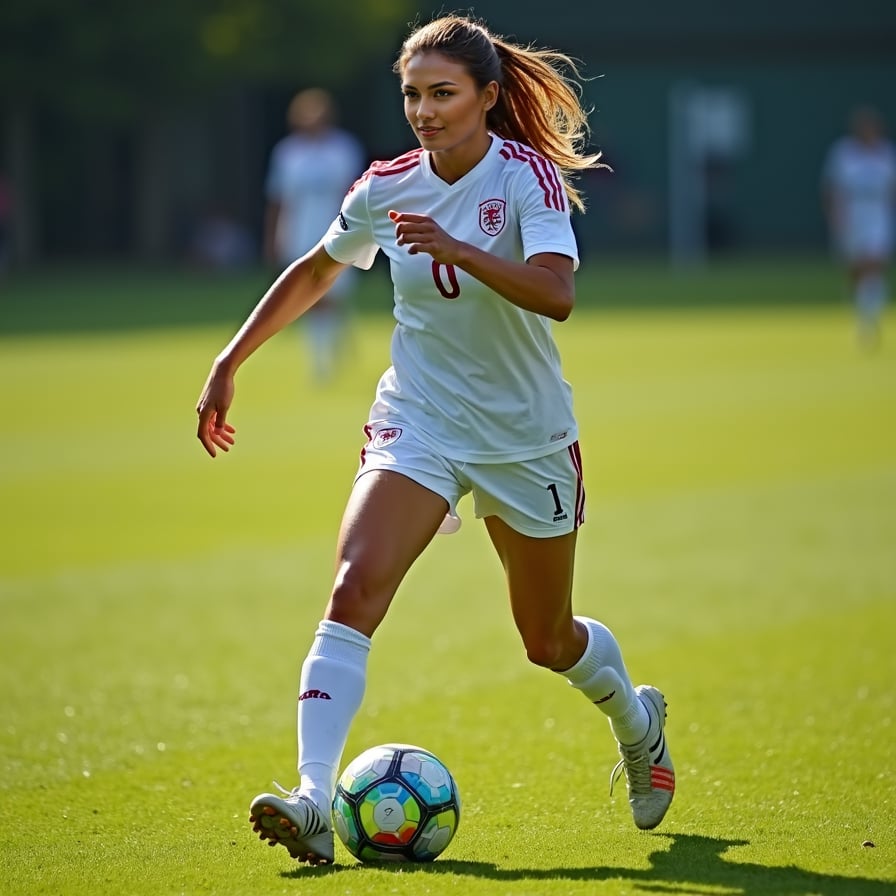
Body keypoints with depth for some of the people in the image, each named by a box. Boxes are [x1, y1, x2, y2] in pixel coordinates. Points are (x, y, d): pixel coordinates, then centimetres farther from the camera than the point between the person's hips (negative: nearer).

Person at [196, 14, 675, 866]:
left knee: (548, 641, 14)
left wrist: (456, 247, -45)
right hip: (416, 424, 2)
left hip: (526, 436, -2)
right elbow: (314, 270, 16)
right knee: (354, 590, -24)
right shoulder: (387, 187, -3)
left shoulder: (529, 174, -15)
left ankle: (637, 721, 48)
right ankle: (313, 801, -31)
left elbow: (556, 293, -32)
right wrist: (229, 363, 11)